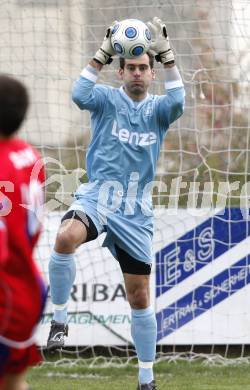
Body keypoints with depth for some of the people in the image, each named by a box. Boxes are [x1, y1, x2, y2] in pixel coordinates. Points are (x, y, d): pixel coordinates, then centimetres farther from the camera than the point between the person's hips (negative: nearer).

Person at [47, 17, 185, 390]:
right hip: (97, 198, -2)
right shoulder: (108, 99, 1)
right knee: (66, 237, -37)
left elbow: (178, 101, -19)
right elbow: (80, 95, -21)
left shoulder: (157, 108, 5)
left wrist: (165, 52, -23)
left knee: (139, 297, 7)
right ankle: (59, 321, -22)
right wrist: (103, 53, -24)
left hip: (135, 212, 2)